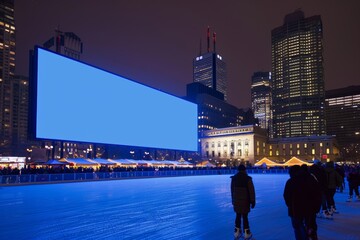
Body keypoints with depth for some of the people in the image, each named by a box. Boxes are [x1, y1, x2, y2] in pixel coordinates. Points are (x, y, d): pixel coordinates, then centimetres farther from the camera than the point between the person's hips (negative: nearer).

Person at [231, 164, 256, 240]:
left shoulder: (233, 178, 0)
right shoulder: (248, 178, -12)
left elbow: (232, 190, 8)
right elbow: (251, 191, -9)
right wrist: (252, 201, 0)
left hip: (236, 201, 4)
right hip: (245, 201, -3)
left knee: (238, 216, 15)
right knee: (245, 217, 5)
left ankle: (237, 232, 21)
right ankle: (246, 233, 14)